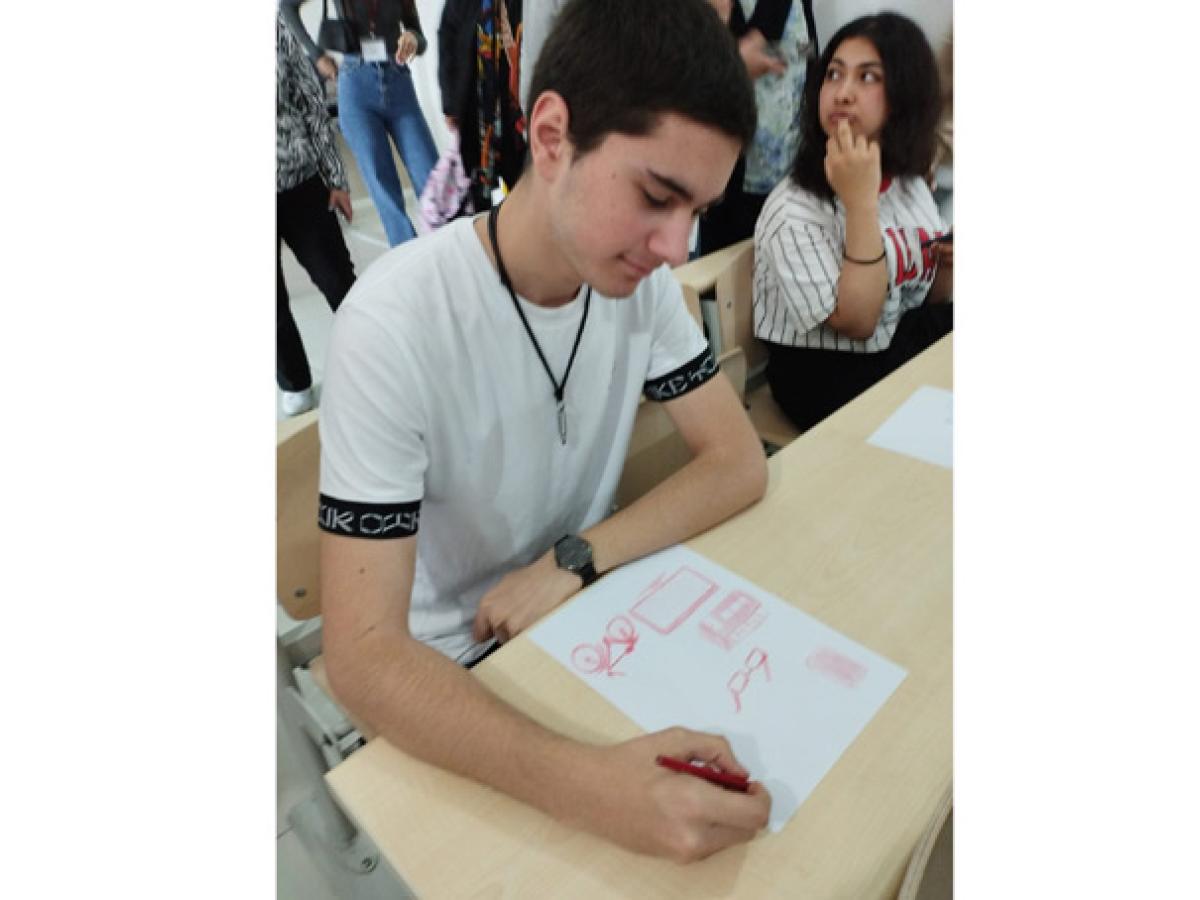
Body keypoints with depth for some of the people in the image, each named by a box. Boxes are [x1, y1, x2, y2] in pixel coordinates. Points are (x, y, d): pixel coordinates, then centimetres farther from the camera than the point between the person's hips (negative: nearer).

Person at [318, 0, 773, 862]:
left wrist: (573, 561, -23)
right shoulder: (395, 322, -28)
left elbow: (739, 463, -10)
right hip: (452, 669, -3)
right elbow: (363, 656, -29)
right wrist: (590, 783, -43)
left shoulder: (639, 279, -11)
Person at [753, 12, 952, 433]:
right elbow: (856, 322, -23)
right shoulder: (793, 210, -18)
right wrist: (860, 201, -27)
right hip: (830, 375, -7)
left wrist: (949, 263, -8)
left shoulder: (911, 185, 5)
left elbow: (928, 298, 15)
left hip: (912, 343, 7)